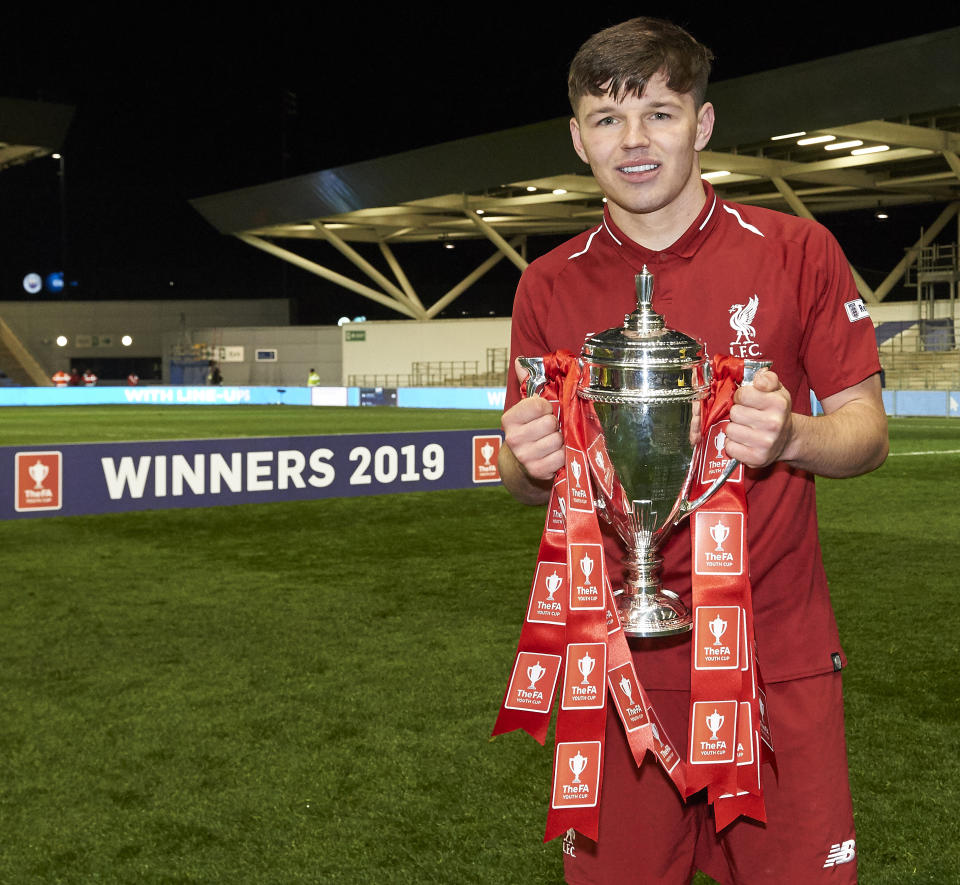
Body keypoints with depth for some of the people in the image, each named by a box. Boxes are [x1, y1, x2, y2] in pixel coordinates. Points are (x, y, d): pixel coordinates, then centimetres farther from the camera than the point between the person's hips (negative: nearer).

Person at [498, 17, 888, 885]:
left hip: (776, 646, -1)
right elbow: (526, 480, 10)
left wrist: (788, 438, -21)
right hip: (612, 654, 1)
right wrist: (528, 461, -15)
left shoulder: (796, 252, -1)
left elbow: (865, 429, 1)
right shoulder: (550, 287, 4)